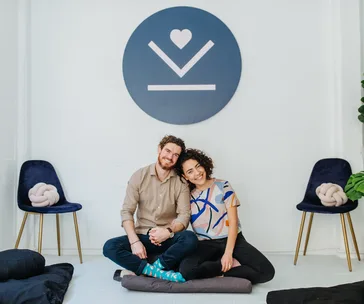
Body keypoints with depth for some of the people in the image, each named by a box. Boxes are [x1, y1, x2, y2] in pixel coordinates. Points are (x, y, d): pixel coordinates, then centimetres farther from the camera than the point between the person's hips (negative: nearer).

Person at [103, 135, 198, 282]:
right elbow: (127, 211, -7)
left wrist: (168, 231, -27)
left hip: (169, 238, 0)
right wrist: (134, 241, -21)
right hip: (143, 236, 1)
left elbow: (184, 215, -7)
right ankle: (160, 272, -26)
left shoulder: (181, 182, -2)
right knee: (110, 247, -24)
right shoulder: (139, 176, -3)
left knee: (190, 239, -31)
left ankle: (139, 268, -20)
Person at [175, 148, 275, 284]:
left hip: (232, 239, 0)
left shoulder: (223, 186, -2)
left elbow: (233, 221, -6)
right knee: (186, 270, -31)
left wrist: (228, 253, -15)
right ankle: (231, 265, -11)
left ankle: (222, 269, -6)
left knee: (267, 271, -22)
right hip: (206, 244, 1)